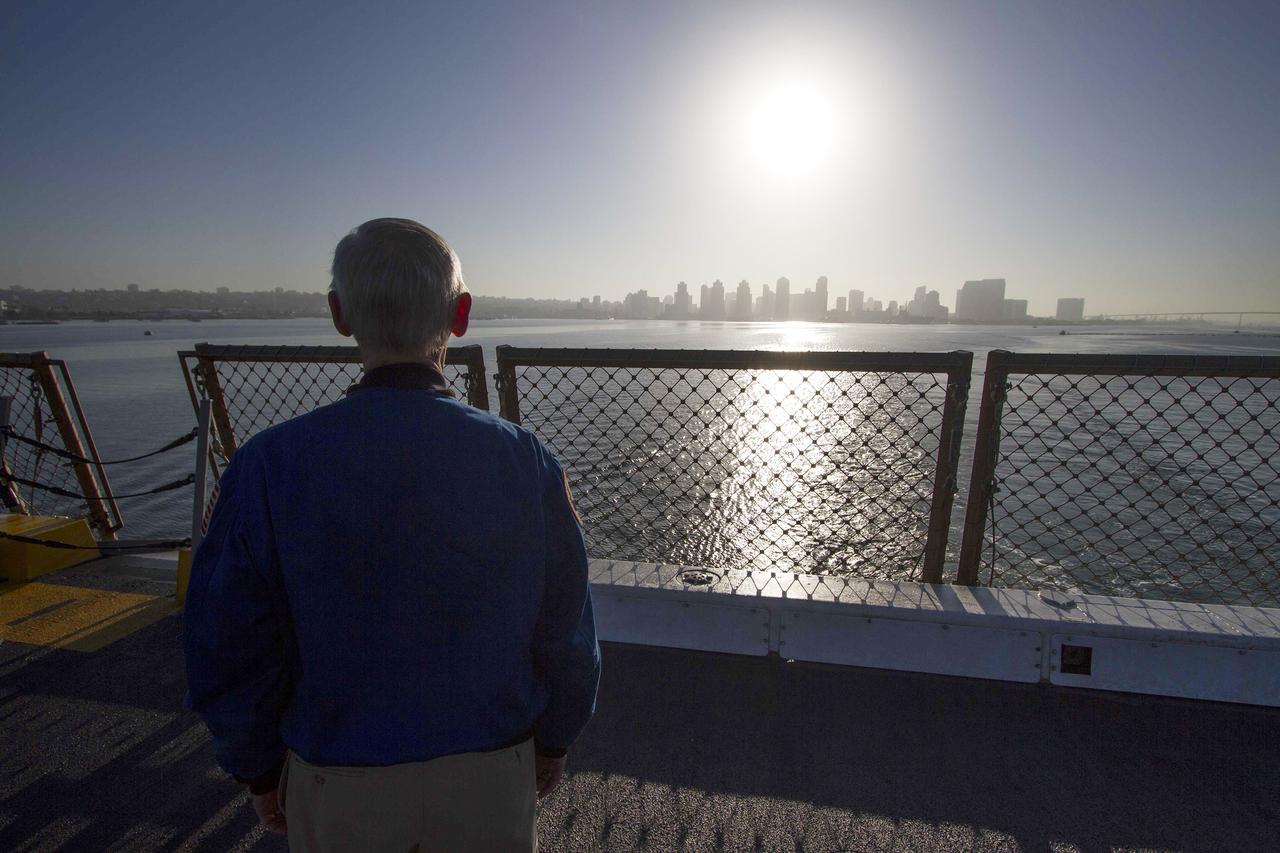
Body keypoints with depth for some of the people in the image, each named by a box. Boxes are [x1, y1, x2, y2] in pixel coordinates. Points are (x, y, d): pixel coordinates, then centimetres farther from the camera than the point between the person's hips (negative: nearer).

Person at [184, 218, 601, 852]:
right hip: (490, 775, 0)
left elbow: (229, 655, -10)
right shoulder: (524, 461, -20)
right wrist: (553, 740, 7)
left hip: (335, 784, 1)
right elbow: (567, 638, -11)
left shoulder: (268, 469, -21)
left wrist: (259, 772, 9)